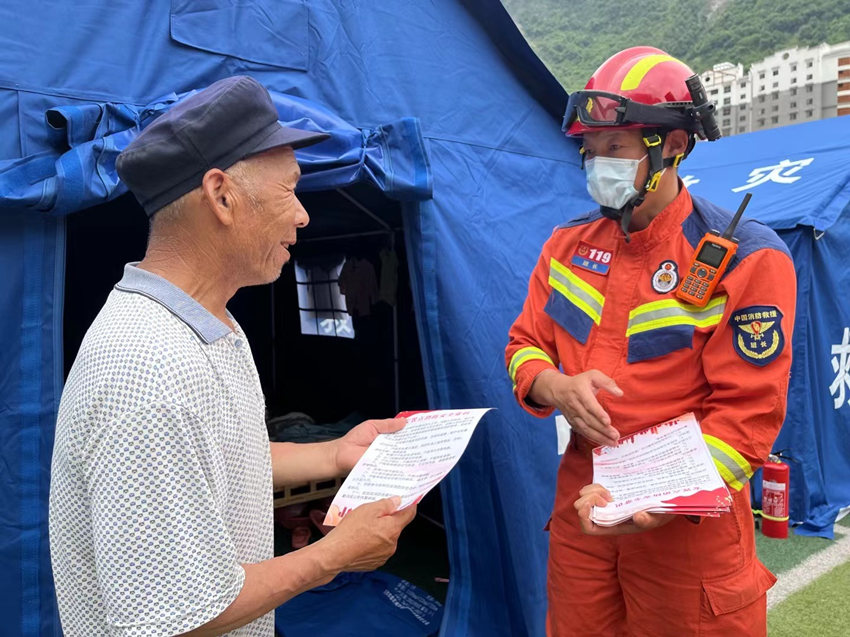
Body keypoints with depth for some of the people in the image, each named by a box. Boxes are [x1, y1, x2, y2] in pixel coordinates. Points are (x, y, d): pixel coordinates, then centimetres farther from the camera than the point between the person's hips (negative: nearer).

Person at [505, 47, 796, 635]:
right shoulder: (569, 245, 2)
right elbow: (525, 346, 7)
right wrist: (558, 389, -16)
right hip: (581, 502, 5)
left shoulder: (746, 259, -13)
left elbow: (747, 411, -15)